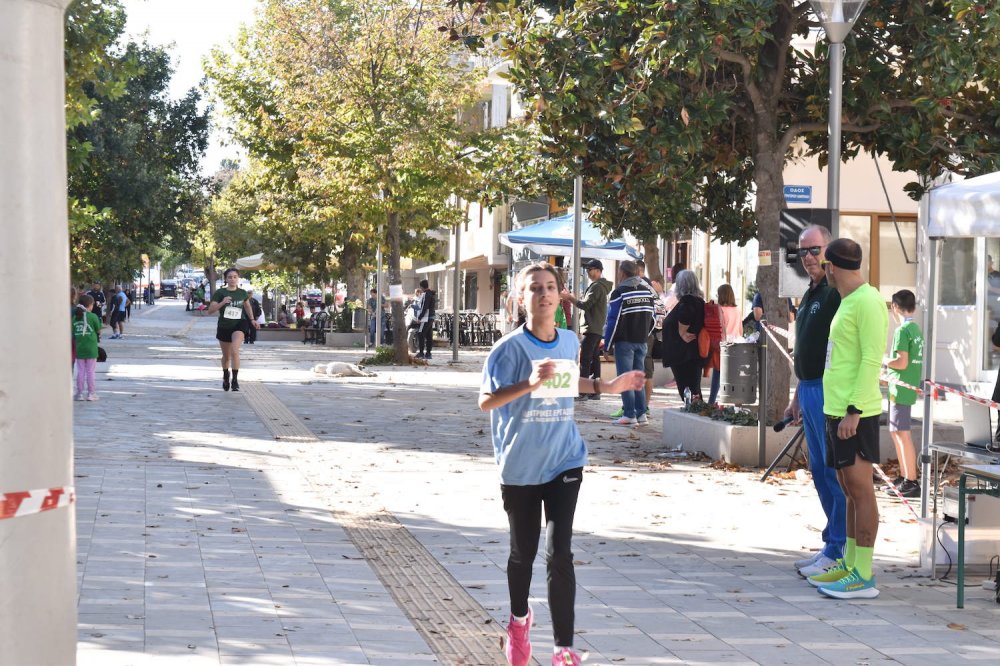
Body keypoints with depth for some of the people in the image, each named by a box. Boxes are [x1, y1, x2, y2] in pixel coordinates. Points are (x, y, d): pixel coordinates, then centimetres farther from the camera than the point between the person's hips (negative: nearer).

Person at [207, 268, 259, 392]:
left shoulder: (242, 293, 0)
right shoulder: (220, 292, -7)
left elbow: (247, 306, 22)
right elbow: (210, 310, -11)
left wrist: (252, 319, 14)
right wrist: (222, 303, -25)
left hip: (238, 325, -1)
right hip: (223, 327, 1)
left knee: (235, 351, -26)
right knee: (226, 356, 17)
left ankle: (235, 380, -21)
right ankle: (225, 378, 43)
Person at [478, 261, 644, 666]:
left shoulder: (570, 342, 2)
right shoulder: (510, 348, -13)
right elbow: (486, 401, -18)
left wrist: (606, 387, 12)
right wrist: (529, 383, -31)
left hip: (563, 463, 2)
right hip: (520, 466, -2)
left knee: (559, 554, -10)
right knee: (523, 553, 15)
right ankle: (519, 618, 43)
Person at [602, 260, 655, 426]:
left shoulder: (619, 293, -10)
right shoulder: (647, 291, 10)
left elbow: (613, 320, -13)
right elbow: (652, 319, 14)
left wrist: (608, 344, -7)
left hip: (624, 342, -6)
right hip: (641, 341, 6)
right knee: (639, 377, 12)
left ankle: (629, 415, -6)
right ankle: (641, 414, 10)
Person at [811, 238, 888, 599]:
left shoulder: (868, 302, -13)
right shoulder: (847, 302, 17)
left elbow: (872, 360, -19)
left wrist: (853, 411, -22)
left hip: (855, 414, -10)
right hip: (837, 409, 10)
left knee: (860, 489, -7)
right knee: (850, 490, 14)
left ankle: (864, 577, -5)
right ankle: (849, 565, 20)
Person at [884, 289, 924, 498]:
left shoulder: (902, 330, -15)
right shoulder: (916, 329, 12)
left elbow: (902, 362, -21)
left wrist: (885, 361, -5)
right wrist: (890, 362, 14)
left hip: (901, 389, -9)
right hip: (909, 387, 9)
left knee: (902, 434, -7)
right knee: (897, 432, 17)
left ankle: (911, 483, -7)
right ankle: (903, 477, 22)